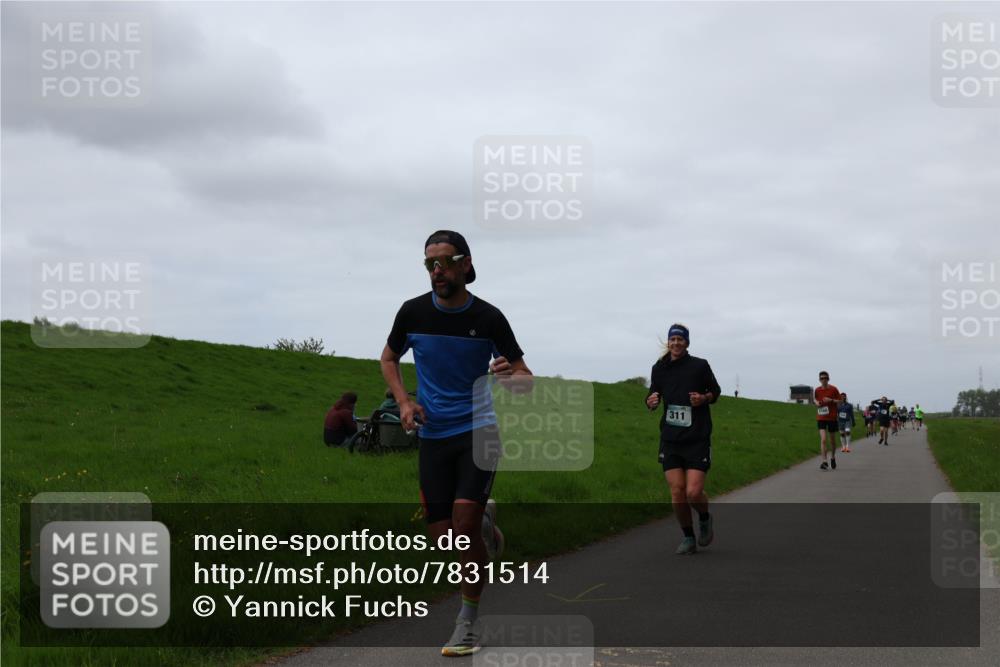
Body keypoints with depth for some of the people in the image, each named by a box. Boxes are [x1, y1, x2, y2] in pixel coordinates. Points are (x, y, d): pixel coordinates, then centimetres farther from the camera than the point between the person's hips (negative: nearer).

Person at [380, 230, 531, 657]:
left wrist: (511, 376, -24)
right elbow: (389, 358, 16)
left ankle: (469, 622, -1)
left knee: (463, 521, -18)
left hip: (479, 429, -3)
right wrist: (403, 401, -2)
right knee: (443, 536, 0)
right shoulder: (414, 312, -2)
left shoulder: (488, 317, -6)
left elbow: (526, 377, 1)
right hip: (433, 434, 3)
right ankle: (486, 522, 38)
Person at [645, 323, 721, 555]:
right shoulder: (659, 369, 5)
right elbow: (653, 395, 15)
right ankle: (688, 538, 15)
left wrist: (704, 398, -12)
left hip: (697, 440, -3)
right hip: (670, 440, 3)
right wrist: (651, 402, -9)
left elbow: (715, 391, 9)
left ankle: (705, 519, 23)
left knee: (693, 492, -11)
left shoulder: (700, 366, -3)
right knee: (677, 492, -4)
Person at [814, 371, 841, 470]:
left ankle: (833, 457, 35)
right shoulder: (817, 390, 3)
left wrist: (831, 400, -17)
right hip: (821, 418, 0)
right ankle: (824, 461, -17)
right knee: (823, 440, -14)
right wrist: (817, 403, -5)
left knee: (832, 440, 11)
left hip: (832, 418, 0)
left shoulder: (833, 389, -4)